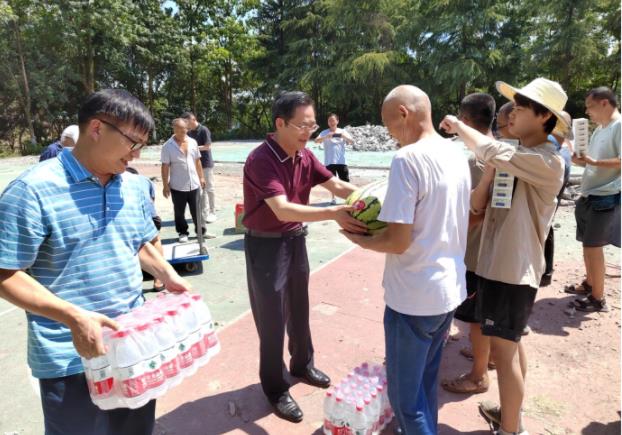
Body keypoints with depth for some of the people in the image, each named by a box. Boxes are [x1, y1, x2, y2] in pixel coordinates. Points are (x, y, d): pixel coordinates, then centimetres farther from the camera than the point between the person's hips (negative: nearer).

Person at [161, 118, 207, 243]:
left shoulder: (193, 142, 3)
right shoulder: (168, 146, -10)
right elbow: (165, 166, -9)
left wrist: (201, 177, 11)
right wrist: (165, 185, -10)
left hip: (194, 184, 3)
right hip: (177, 186, -3)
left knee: (197, 211, 12)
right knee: (179, 212, 9)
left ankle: (200, 231, 26)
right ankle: (183, 233, 24)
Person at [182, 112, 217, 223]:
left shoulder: (204, 130, -12)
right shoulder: (189, 132, 8)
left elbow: (207, 147, -17)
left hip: (206, 164, -7)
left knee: (209, 189, 1)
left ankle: (212, 213, 11)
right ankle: (205, 213, 18)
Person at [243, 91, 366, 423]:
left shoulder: (305, 156, -1)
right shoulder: (261, 160, -25)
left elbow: (336, 186, 1)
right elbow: (282, 210, -35)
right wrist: (333, 214, -44)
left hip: (295, 239, 7)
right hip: (266, 245, -7)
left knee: (299, 309, 22)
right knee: (272, 319, 6)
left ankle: (303, 365, 45)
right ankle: (276, 390, 26)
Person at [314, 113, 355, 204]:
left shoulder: (342, 131, 6)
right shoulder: (325, 132, 2)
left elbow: (352, 142, -3)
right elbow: (316, 141, -14)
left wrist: (344, 137, -23)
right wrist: (326, 137, -30)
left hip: (341, 161, 0)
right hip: (329, 162, 0)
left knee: (345, 181, 1)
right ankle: (333, 198, 21)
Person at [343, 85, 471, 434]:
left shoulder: (408, 158, -21)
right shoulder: (457, 154, 5)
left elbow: (398, 242, -23)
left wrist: (359, 239, -5)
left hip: (415, 296, -8)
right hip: (450, 288, 9)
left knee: (406, 393, 12)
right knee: (427, 381, 27)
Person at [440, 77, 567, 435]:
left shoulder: (549, 162, -17)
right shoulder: (520, 157, 11)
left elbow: (492, 152, -27)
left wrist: (457, 126, -12)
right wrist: (480, 203, 0)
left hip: (514, 268, -9)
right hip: (501, 261, 9)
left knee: (503, 347, 1)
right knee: (511, 342, 20)